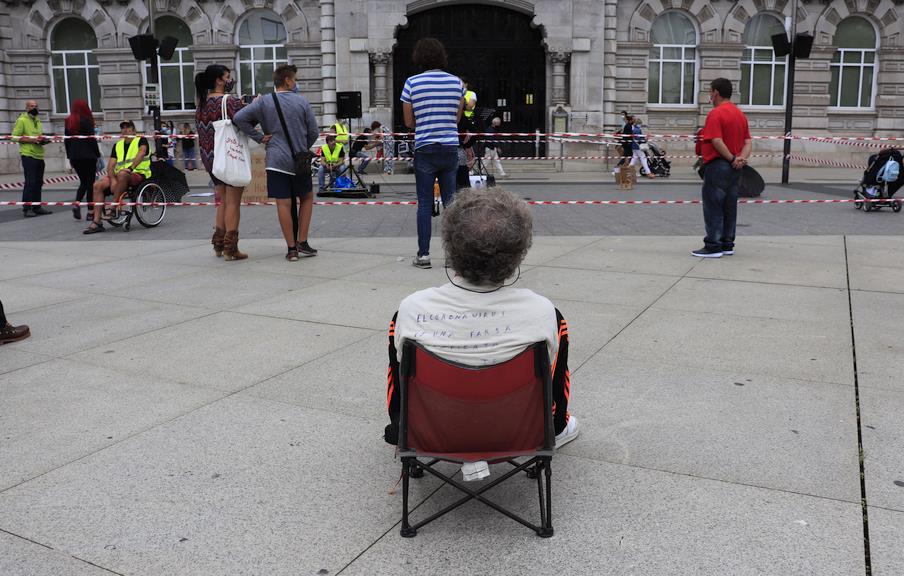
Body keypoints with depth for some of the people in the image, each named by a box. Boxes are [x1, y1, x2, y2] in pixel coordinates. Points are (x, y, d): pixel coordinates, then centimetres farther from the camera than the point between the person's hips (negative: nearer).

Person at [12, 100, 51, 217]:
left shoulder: (37, 121, 20)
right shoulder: (21, 120, -4)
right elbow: (15, 137, -10)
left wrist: (43, 139, 7)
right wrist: (32, 140, -19)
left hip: (39, 156, 7)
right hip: (28, 155, -7)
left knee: (38, 182, 9)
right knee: (30, 182, -9)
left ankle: (36, 207, 17)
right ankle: (27, 208, -4)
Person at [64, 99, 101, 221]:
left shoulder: (69, 121, 10)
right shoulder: (86, 121, -9)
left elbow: (67, 141, 12)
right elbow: (91, 139, -11)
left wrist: (69, 156, 17)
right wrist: (97, 154, -4)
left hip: (74, 156, 6)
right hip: (88, 155, -6)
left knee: (83, 181, 17)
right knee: (90, 182, 0)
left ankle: (76, 203, -6)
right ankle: (90, 212, 0)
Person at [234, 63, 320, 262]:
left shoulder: (264, 102, 0)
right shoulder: (302, 101, -1)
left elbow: (239, 118, -9)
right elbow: (314, 132, 2)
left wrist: (259, 137, -1)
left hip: (276, 160, 0)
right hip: (299, 160, 0)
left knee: (283, 204, 2)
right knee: (307, 197, 17)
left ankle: (291, 249, 4)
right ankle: (302, 243, 12)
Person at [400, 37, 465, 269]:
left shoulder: (412, 83, -4)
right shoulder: (456, 82, 4)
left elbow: (409, 122, 2)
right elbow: (457, 118, 12)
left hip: (425, 150, -2)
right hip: (450, 148, 2)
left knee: (424, 203, 2)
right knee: (451, 201, 6)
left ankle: (423, 254, 3)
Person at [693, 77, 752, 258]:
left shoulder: (715, 114, -13)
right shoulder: (741, 114, 15)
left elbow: (717, 141, -22)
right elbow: (748, 142, 10)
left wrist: (732, 159, -14)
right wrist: (741, 158, -5)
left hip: (717, 166, -8)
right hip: (735, 169, 9)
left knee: (713, 208, -3)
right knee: (729, 208, 12)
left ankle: (713, 246, -1)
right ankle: (727, 245, 17)